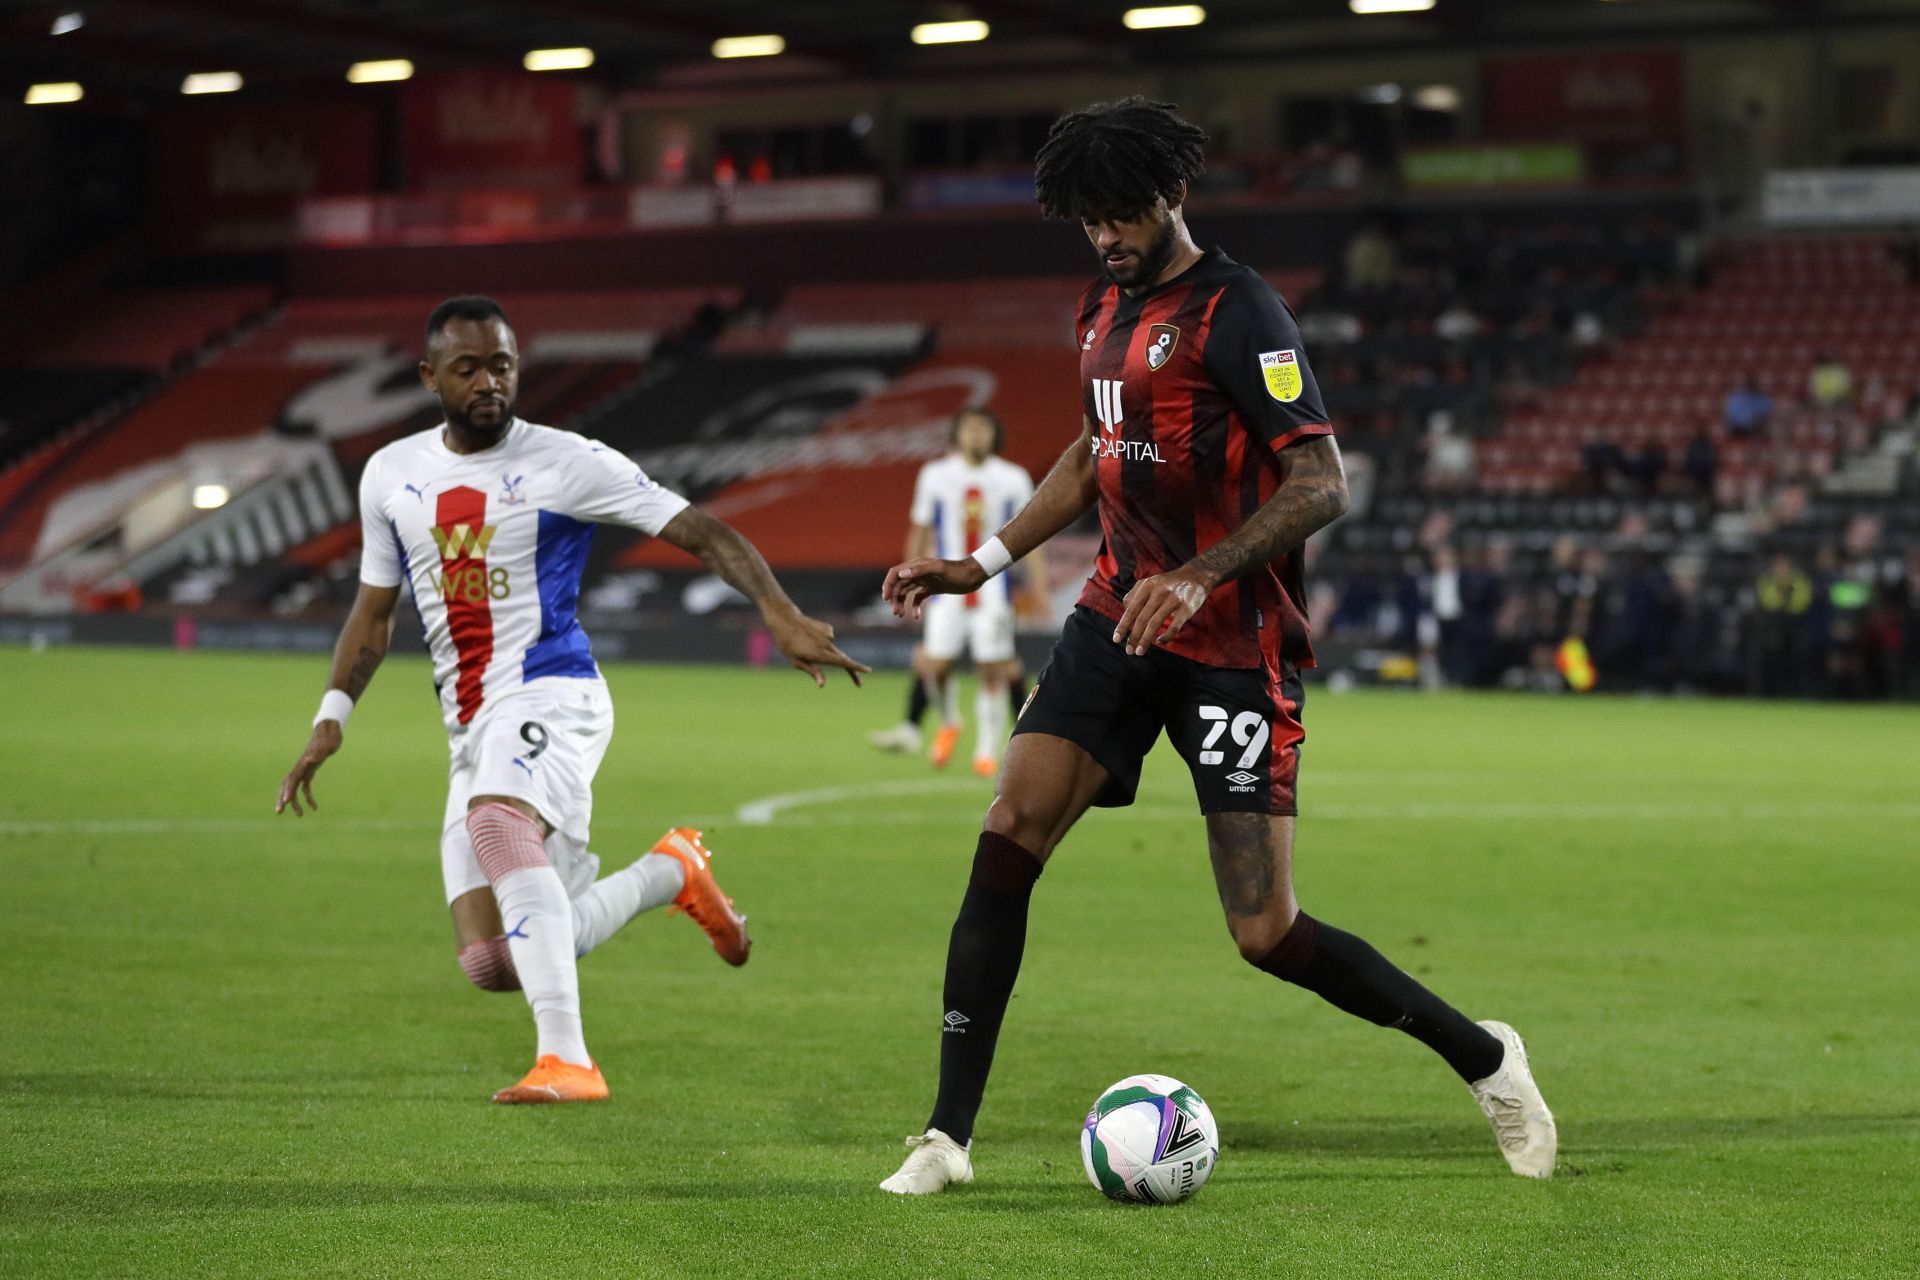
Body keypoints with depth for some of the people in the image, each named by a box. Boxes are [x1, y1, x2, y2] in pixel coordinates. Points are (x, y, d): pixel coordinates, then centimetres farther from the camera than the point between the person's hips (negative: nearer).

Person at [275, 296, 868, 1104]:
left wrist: (781, 615, -19)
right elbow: (373, 612, 24)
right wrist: (331, 718, 13)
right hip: (471, 729, 6)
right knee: (491, 965, -2)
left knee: (497, 821, -39)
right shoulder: (390, 476, 12)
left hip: (549, 695, -6)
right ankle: (667, 873, 24)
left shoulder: (566, 464, -3)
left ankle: (567, 1061, -42)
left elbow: (703, 533, -6)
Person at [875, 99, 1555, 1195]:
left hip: (1231, 645, -7)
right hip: (1120, 616, 7)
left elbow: (1323, 486, -20)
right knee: (1007, 839, -9)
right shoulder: (1107, 309, 13)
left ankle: (1482, 1057, 14)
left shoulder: (1237, 312, -14)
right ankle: (948, 1138, -5)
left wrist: (1201, 577, -30)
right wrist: (983, 564, 22)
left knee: (1265, 935, -8)